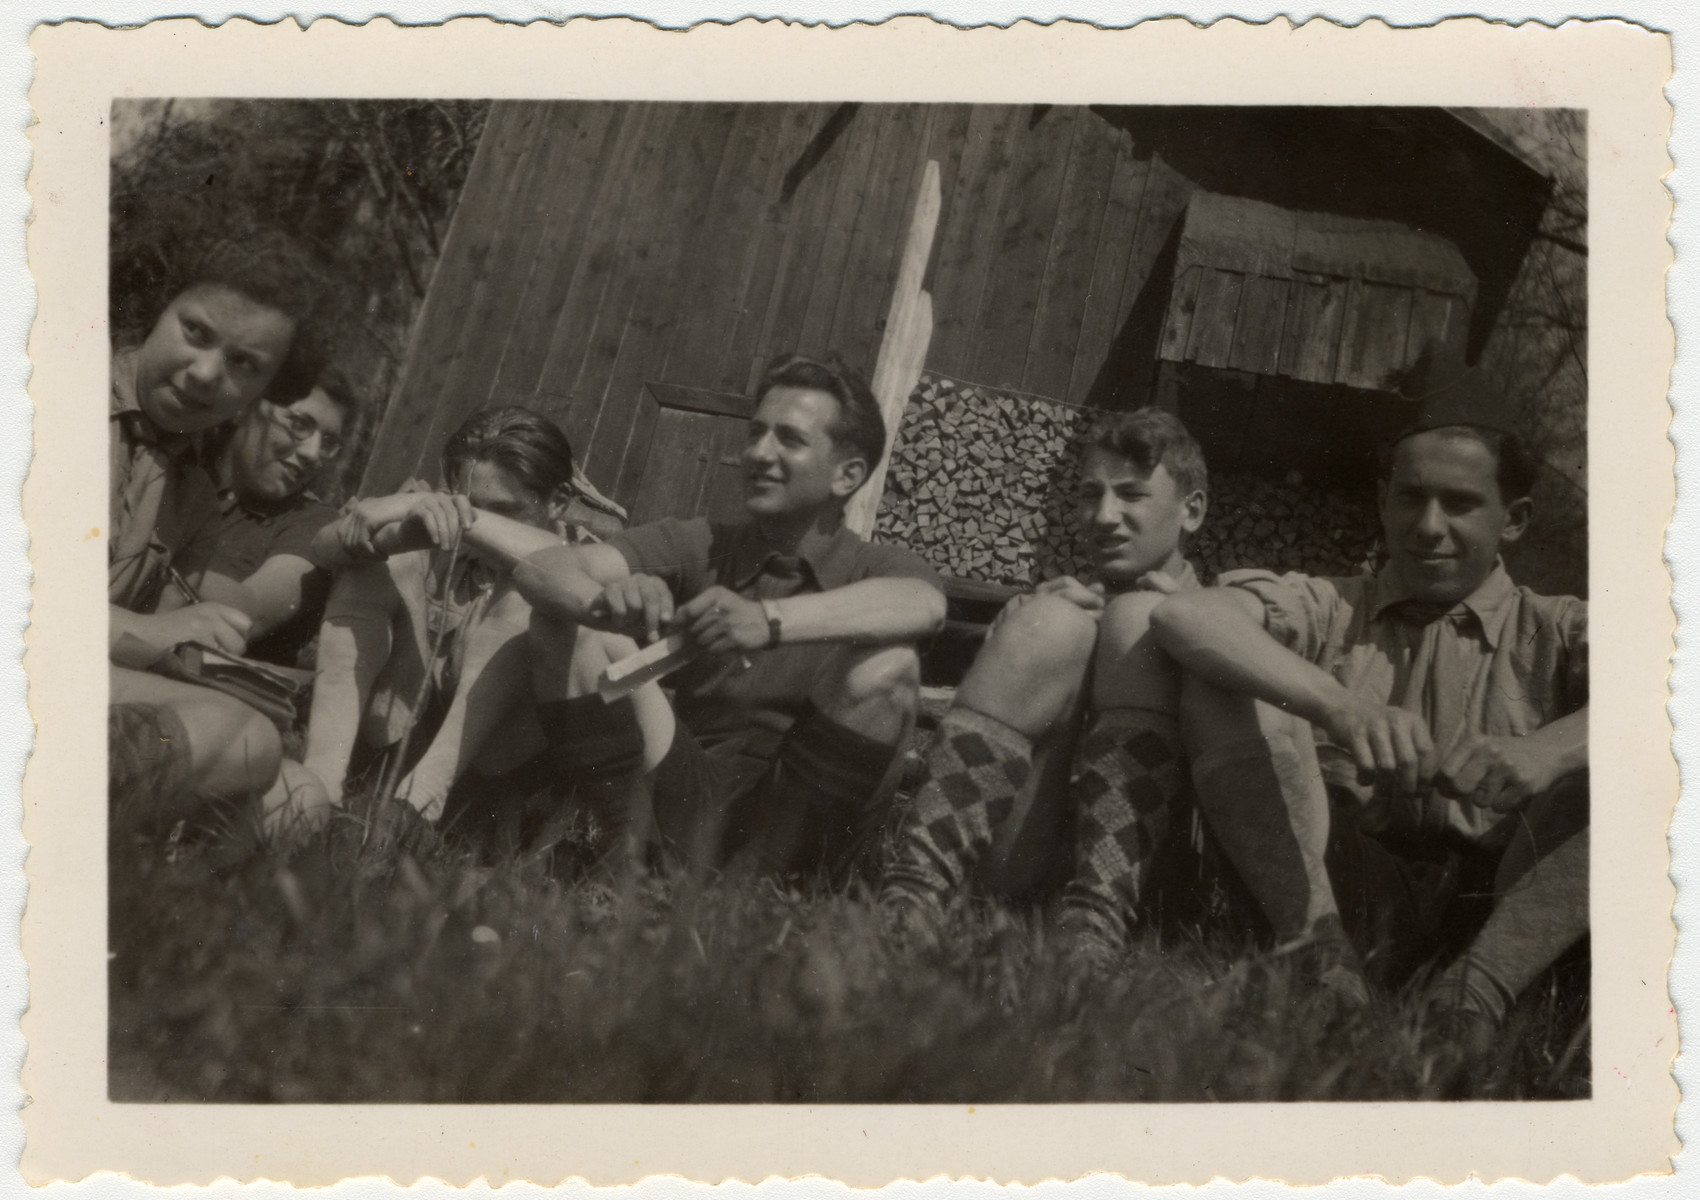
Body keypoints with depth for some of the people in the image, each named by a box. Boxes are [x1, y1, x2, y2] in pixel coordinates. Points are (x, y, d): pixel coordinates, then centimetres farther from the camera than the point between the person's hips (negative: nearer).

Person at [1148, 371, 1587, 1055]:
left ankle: (1474, 997, -29)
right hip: (1357, 892, 0)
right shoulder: (1329, 611, 12)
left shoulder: (1552, 634, 12)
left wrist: (1549, 749, -32)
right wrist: (1340, 705, -27)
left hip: (1500, 913, 0)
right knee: (1219, 685, -12)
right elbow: (1183, 615, -10)